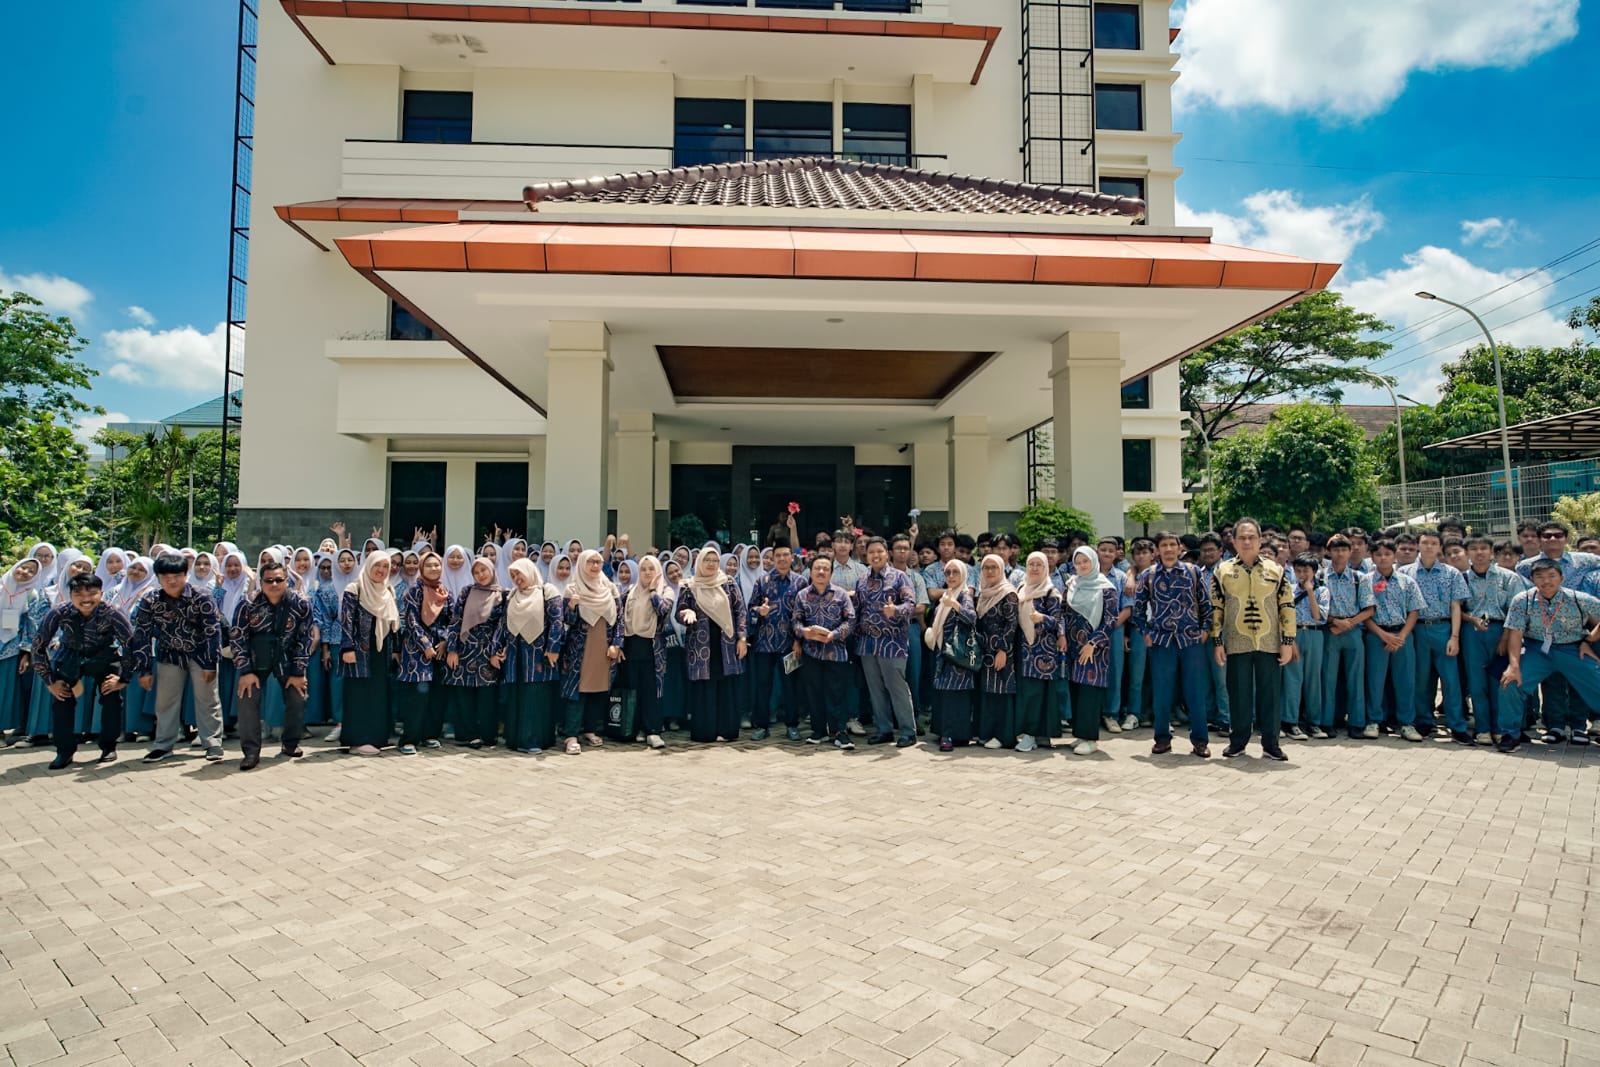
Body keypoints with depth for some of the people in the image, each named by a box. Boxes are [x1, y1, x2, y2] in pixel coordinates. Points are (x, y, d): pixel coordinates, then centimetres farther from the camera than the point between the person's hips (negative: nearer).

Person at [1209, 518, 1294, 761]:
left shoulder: (1275, 570, 3)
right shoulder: (1222, 570, 2)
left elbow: (1287, 606, 3)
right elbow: (1216, 608, 4)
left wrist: (1288, 641, -2)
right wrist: (1217, 642, 0)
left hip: (1269, 643, 0)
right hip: (1237, 644, 0)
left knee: (1270, 693, 5)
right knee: (1239, 693, 6)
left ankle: (1270, 743, 16)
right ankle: (1238, 741, 18)